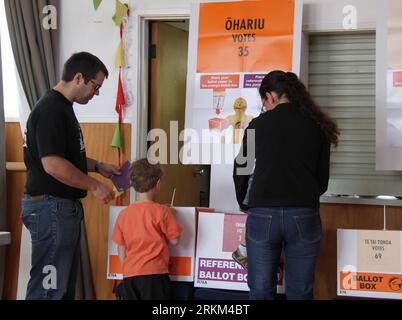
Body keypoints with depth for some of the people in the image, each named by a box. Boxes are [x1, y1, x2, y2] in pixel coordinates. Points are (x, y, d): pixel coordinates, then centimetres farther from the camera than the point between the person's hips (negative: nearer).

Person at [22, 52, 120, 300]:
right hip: (51, 207, -11)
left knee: (65, 284, 17)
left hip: (66, 206, 11)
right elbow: (53, 165, -26)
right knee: (49, 287, -4)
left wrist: (97, 166, 15)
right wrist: (95, 186, -16)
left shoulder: (63, 108, 15)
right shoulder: (51, 110, -18)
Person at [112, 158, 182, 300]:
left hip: (129, 275, 4)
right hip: (155, 273, -4)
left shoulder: (123, 214, 4)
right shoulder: (161, 211, -8)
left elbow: (121, 249, 9)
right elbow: (174, 240, -1)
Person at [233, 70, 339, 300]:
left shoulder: (259, 124, 4)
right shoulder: (317, 125, 7)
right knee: (300, 292, 10)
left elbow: (241, 168, 14)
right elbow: (323, 178, 12)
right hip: (304, 217, 1)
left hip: (263, 215, -1)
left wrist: (242, 201, 32)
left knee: (261, 291, 9)